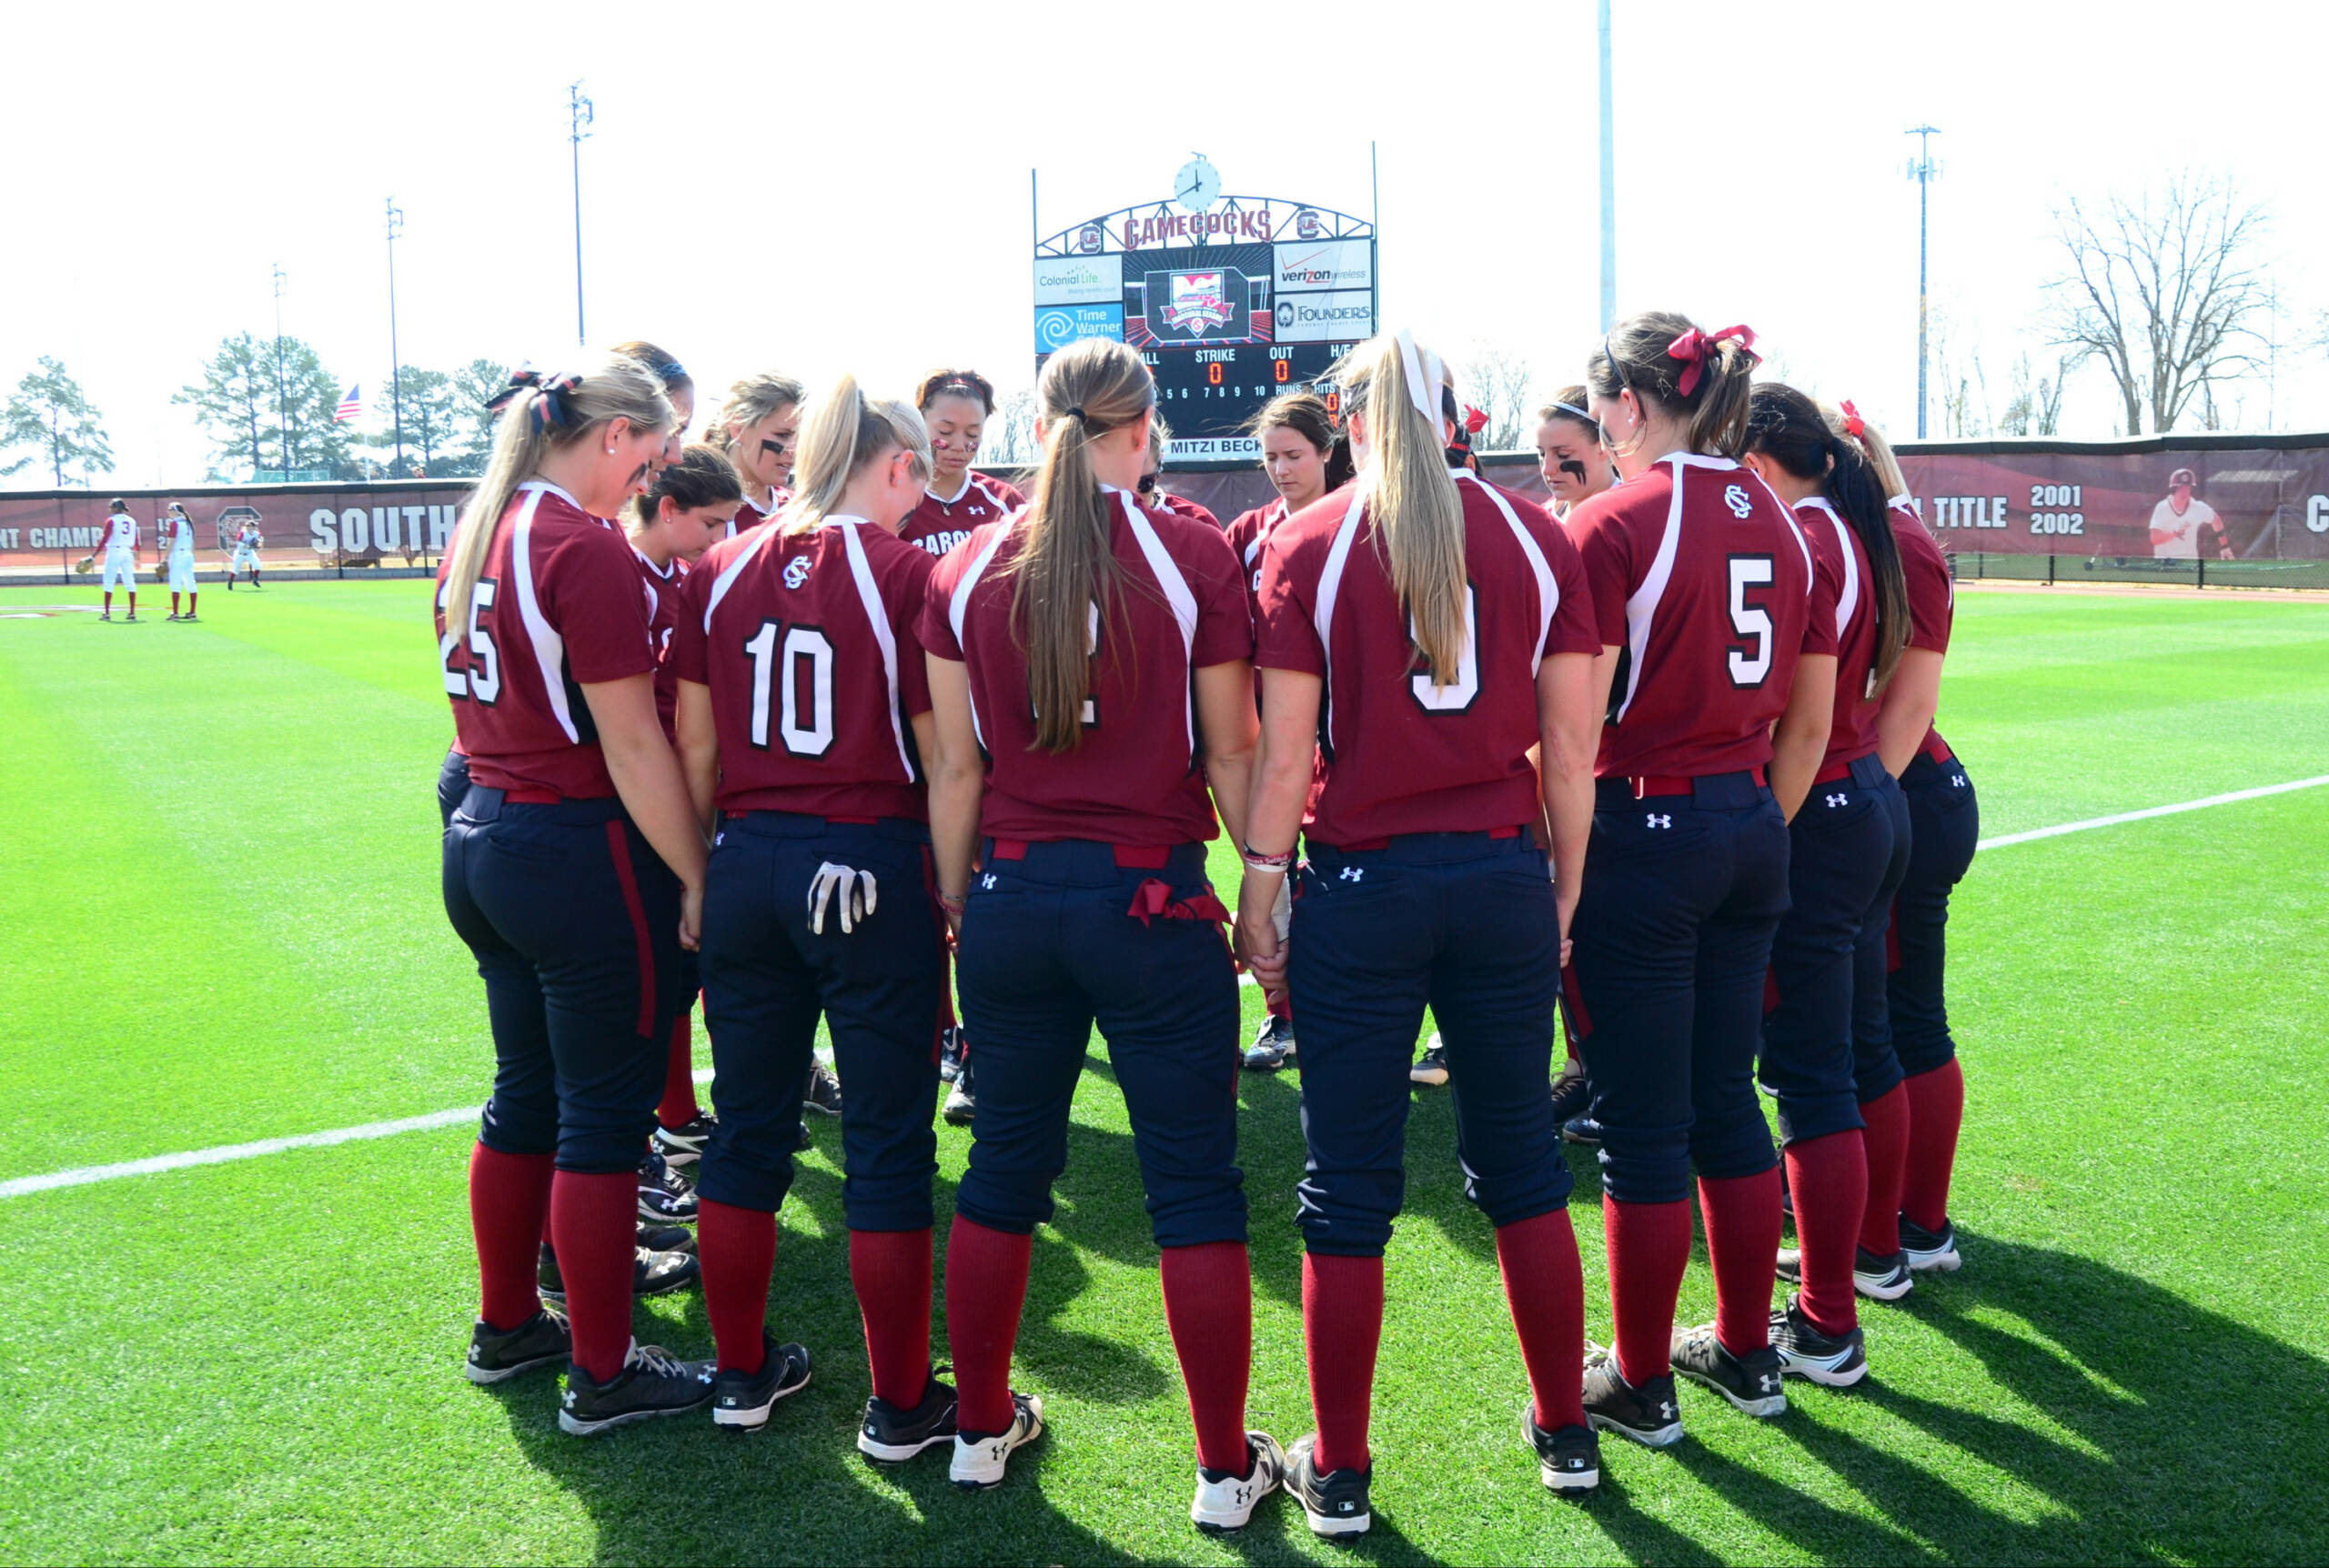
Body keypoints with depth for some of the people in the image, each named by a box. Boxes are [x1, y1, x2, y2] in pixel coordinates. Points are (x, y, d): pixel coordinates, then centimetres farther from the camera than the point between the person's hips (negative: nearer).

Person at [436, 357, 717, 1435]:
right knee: (603, 1119, 2)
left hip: (481, 841, 9)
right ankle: (602, 1376, 13)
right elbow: (633, 746, -18)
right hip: (581, 851, -9)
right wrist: (696, 878, -13)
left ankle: (506, 1327, 34)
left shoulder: (474, 538, 10)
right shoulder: (586, 548, -17)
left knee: (525, 1097, 20)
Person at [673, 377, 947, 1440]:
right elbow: (943, 757, -11)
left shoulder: (722, 569, 4)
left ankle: (743, 1373, 30)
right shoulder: (904, 573, -10)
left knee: (748, 1125, 16)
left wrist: (700, 874, 17)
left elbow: (695, 750, 7)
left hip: (749, 865, 5)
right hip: (874, 872, -5)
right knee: (887, 1144, 6)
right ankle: (901, 1407, 17)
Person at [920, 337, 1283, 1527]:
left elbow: (956, 771, 3)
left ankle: (983, 1427, 30)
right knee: (1195, 1186, 7)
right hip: (1151, 898, -3)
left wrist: (955, 905, 13)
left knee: (1003, 1170, 16)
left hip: (1014, 895, 3)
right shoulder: (1194, 556, -7)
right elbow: (1230, 759, -4)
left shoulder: (966, 570, 1)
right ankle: (1226, 1469, 16)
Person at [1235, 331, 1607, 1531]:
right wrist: (1565, 896, 13)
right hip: (1503, 879, 3)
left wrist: (1257, 902, 3)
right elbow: (1570, 749, 3)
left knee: (1349, 1188, 6)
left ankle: (1338, 1473, 17)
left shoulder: (1308, 546, -5)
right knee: (1520, 1164, 17)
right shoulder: (1537, 537, 3)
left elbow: (1286, 757, -6)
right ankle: (1564, 1432, 30)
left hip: (1363, 888, -3)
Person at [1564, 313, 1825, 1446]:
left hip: (1641, 832, -7)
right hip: (1749, 833, 7)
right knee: (1726, 1100, 18)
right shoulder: (1780, 524, 8)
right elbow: (1808, 725, 13)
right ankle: (1747, 1353, 30)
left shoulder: (1611, 525, -12)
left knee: (1641, 1125, 4)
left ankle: (1642, 1385, 17)